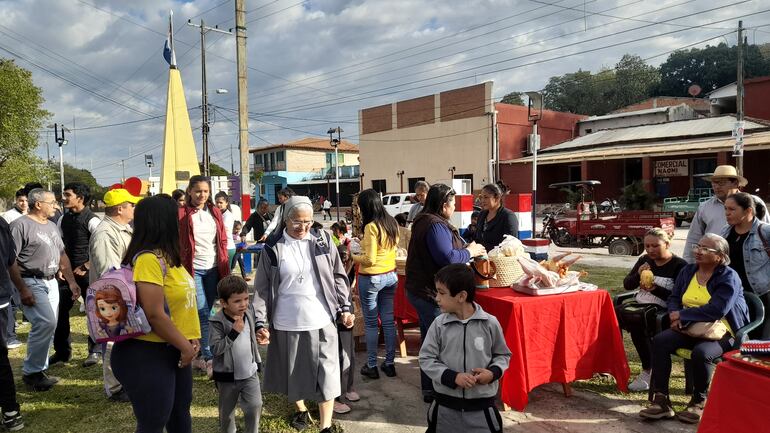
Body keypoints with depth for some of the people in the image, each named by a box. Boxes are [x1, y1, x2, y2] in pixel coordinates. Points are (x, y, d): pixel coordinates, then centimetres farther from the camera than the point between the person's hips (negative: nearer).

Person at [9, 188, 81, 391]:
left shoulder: (51, 226, 14)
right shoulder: (21, 225, -11)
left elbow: (62, 256, 18)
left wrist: (71, 281, 10)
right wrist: (23, 290, -20)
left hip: (51, 282, 8)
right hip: (31, 283, -8)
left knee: (47, 325, 9)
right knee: (46, 323, -17)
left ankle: (39, 370, 21)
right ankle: (31, 372, -2)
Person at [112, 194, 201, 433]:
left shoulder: (165, 254, 8)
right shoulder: (149, 259, -23)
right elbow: (155, 315, -26)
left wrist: (190, 339, 7)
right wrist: (185, 346, -15)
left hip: (173, 351, 10)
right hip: (148, 354, -10)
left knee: (180, 413, 22)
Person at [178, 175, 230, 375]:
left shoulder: (215, 212, 9)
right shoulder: (182, 214, -4)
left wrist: (225, 268, 7)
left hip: (213, 269, 4)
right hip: (193, 269, -4)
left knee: (211, 312, 8)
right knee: (203, 313, -7)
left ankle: (200, 356, 21)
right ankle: (209, 358, 0)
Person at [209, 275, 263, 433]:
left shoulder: (249, 311, -4)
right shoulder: (217, 322, -20)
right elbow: (215, 349, -26)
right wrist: (233, 332, -30)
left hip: (250, 373, 3)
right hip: (227, 376, -3)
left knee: (255, 406, -3)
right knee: (227, 412, 17)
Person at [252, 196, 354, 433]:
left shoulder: (323, 241, -1)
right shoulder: (273, 248, -4)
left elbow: (338, 277, 7)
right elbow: (263, 288, 0)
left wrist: (345, 308, 4)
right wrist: (260, 322, -5)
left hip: (321, 321, 0)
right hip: (287, 323, 0)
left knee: (326, 374, 2)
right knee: (293, 372, 17)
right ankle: (301, 410, 43)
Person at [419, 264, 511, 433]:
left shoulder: (490, 323, -10)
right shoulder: (439, 324, -9)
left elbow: (503, 355, 4)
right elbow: (426, 359, -4)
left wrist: (493, 372, -14)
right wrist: (452, 377, -16)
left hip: (482, 405, -1)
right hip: (446, 404, 1)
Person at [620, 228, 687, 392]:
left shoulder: (679, 265, -1)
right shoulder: (644, 260, 16)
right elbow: (627, 285, 12)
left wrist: (655, 289, -22)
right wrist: (638, 274, -7)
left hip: (662, 310, -5)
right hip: (639, 304, 6)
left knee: (634, 319, -33)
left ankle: (648, 372, -20)